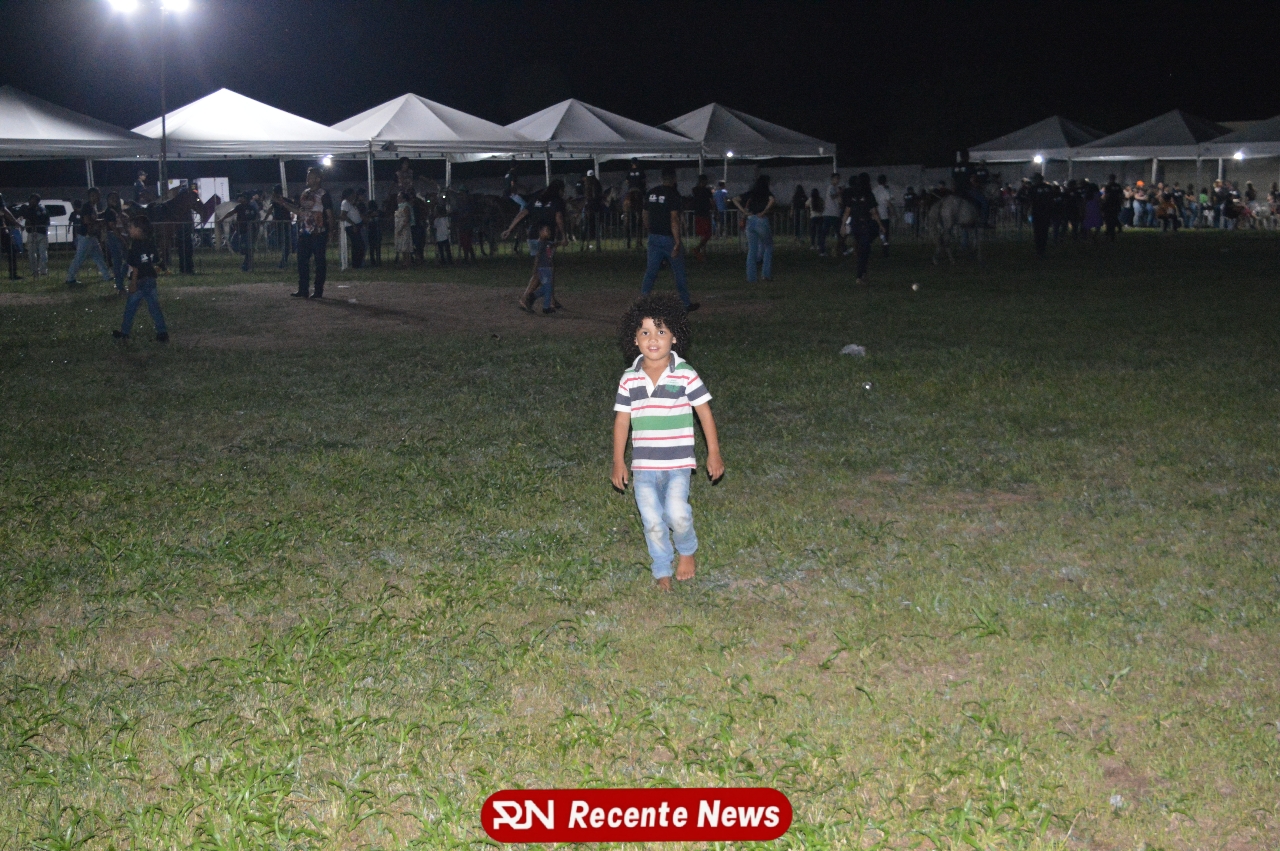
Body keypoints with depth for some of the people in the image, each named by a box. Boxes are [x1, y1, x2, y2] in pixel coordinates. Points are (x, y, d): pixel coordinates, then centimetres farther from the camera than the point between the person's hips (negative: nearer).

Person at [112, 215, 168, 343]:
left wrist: (133, 283, -14)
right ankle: (162, 333, -1)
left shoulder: (135, 244, -15)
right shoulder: (151, 242, 7)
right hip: (151, 279, 6)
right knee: (154, 306, 5)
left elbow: (135, 266, -16)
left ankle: (124, 332, 17)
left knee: (130, 307, 7)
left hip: (139, 280, -6)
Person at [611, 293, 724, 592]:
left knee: (677, 514, -17)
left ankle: (687, 552, 15)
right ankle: (662, 572, 24)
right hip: (643, 465, 2)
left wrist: (714, 453, 1)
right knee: (652, 522, 4)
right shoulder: (629, 379, 0)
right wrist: (618, 462, 7)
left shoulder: (685, 374, -7)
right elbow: (622, 420, 7)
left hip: (677, 463, -2)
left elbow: (704, 411, 0)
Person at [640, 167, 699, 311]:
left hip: (654, 238, 6)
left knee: (651, 272, 7)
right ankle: (686, 304, 15)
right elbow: (674, 219, -20)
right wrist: (677, 242, -22)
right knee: (679, 272, 7)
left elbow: (646, 216, 13)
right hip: (668, 238, -6)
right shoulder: (673, 194, -13)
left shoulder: (651, 193, 7)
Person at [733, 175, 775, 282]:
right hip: (762, 221, -4)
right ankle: (766, 273, 7)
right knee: (768, 247, 14)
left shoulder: (750, 193, 12)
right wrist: (764, 212, -13)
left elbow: (735, 200, 6)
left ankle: (751, 277, 5)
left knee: (751, 250, 7)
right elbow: (771, 200, -22)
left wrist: (744, 212, 0)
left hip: (750, 221, 4)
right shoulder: (767, 193, 0)